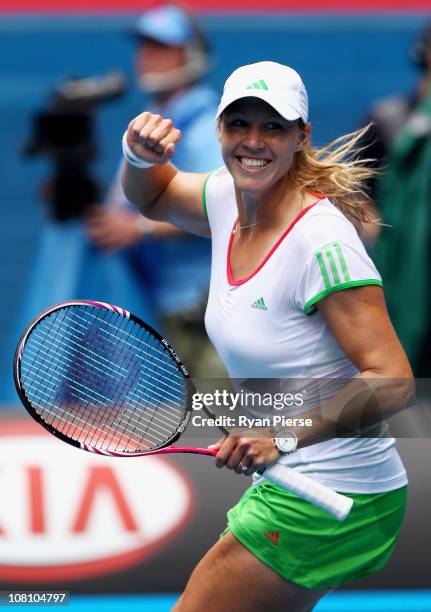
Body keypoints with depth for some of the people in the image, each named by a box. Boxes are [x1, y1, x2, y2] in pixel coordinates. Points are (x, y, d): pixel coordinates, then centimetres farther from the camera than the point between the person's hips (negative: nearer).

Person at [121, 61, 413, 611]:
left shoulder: (322, 242, -23)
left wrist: (285, 436, -35)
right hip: (286, 488, 9)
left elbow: (392, 382, -26)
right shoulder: (228, 199, 2)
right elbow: (152, 196, 24)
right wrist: (141, 154, 1)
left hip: (331, 503, -9)